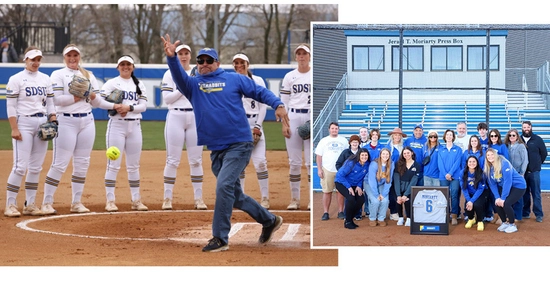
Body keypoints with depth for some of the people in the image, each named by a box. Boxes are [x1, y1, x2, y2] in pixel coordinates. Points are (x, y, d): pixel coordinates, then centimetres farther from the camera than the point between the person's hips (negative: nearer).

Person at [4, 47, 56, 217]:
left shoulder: (45, 79, 13)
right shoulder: (16, 79, -3)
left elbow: (50, 103, 15)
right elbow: (10, 106, -7)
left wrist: (53, 122, 0)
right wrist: (14, 129, -14)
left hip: (42, 124, 5)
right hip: (24, 123, -5)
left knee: (36, 167, 6)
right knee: (21, 166, -11)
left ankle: (30, 204, 12)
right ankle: (10, 204, -5)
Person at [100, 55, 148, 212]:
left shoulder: (139, 85, 12)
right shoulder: (111, 83, 3)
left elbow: (144, 106, 2)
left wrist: (129, 107, -15)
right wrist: (116, 108, -22)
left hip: (134, 125, 4)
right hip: (116, 124, -4)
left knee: (134, 165, 7)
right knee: (113, 164, -7)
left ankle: (136, 200, 11)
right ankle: (110, 201, -5)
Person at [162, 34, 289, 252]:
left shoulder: (234, 79, 5)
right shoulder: (193, 85, 12)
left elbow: (260, 91, 2)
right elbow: (179, 77, -8)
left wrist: (278, 105, -16)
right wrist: (171, 58, -27)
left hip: (239, 144, -5)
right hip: (216, 150, 5)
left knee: (224, 186, -19)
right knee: (234, 196, 13)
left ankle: (220, 238, -12)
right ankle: (269, 220, 33)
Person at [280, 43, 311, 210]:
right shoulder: (289, 77, 8)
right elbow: (283, 102, 7)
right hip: (293, 118, 2)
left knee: (311, 161, -4)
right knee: (294, 161, 2)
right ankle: (294, 199, 8)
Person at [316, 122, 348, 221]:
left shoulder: (344, 141, 11)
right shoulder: (323, 141, 9)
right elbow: (318, 155, 6)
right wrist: (319, 169, -4)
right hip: (327, 170, -1)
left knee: (340, 191, -1)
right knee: (327, 191, -2)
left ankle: (341, 212, 5)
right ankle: (325, 213, 1)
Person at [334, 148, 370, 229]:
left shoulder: (367, 164, -10)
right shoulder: (351, 163, -27)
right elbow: (340, 175, -24)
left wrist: (359, 186, -8)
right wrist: (349, 187, -24)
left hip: (354, 184, 6)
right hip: (341, 182, -6)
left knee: (361, 199, -12)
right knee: (351, 198, -26)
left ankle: (350, 219, 8)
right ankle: (347, 222, -11)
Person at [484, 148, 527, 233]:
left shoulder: (504, 164, -24)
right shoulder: (489, 168, -3)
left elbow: (507, 181, -27)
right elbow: (492, 184, -1)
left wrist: (503, 198, -27)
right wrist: (497, 197, -16)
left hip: (518, 185, -7)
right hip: (504, 187, 7)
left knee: (506, 204, -23)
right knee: (497, 204, -10)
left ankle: (512, 224, -4)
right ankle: (505, 222, 12)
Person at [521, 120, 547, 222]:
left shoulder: (537, 139, 2)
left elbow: (544, 153, 8)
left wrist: (538, 163, 7)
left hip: (534, 172, -2)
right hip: (522, 171, 2)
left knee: (536, 193, -2)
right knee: (524, 193, 8)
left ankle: (538, 214, 1)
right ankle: (525, 213, 16)